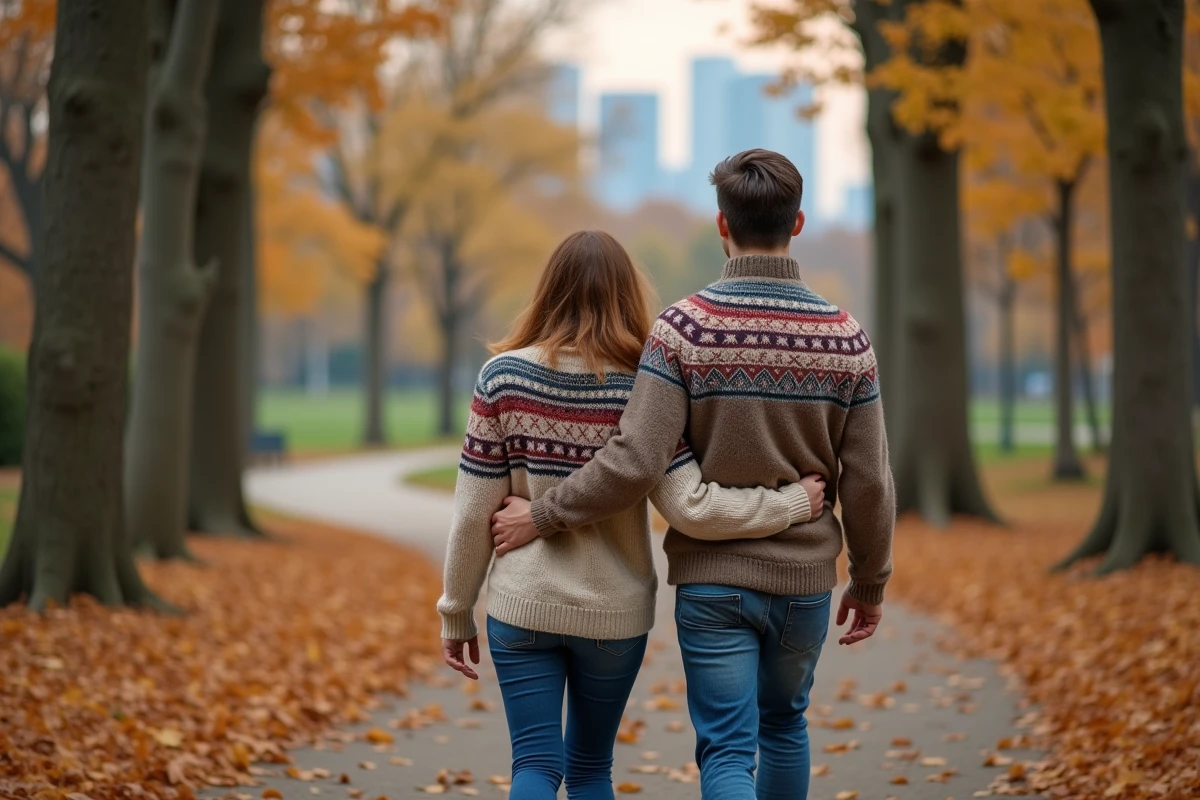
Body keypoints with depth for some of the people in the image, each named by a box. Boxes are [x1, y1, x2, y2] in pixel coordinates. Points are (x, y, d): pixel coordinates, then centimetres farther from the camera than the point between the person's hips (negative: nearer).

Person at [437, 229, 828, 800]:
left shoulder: (504, 377, -8)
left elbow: (473, 511, -6)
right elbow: (690, 508, -17)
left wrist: (457, 612, 5)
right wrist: (792, 503, -6)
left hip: (522, 606, 0)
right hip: (615, 613, 1)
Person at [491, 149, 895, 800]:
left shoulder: (685, 327, -14)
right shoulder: (845, 337, -5)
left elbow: (635, 461, -20)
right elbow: (868, 483, -2)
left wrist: (542, 515, -7)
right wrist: (870, 583, 12)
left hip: (712, 580, -3)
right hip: (804, 578, 3)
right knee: (784, 727, 24)